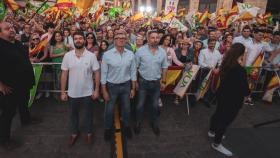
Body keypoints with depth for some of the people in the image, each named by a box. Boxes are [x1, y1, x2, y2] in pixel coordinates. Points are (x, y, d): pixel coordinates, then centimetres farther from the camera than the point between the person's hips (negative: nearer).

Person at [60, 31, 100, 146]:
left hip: (88, 92, -1)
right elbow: (64, 74, -1)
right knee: (73, 114, 19)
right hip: (72, 92, 2)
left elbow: (97, 73, -7)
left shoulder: (91, 56, -10)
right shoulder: (67, 56, -5)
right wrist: (63, 92, -2)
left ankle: (89, 133, 38)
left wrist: (96, 90, -9)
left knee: (89, 113, 16)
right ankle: (74, 133, 42)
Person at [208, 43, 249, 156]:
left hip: (223, 94, 9)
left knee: (219, 113, 25)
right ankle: (216, 144, 22)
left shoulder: (226, 64, -5)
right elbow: (244, 89, -23)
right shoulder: (239, 69, -28)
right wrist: (247, 93, -1)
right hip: (233, 99, -8)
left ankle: (212, 131, 48)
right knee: (226, 120, 6)